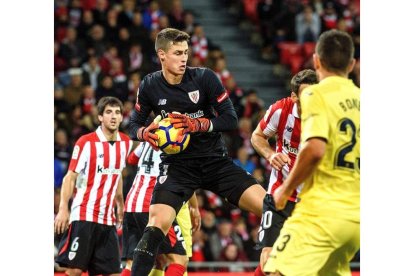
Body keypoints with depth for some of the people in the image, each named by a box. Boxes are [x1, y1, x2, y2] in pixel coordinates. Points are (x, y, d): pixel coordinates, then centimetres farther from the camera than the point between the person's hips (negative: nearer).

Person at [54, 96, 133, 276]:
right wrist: (63, 209, -16)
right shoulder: (86, 142, -7)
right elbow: (70, 177, -7)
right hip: (83, 215, -6)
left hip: (107, 219, 6)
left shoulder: (125, 143, 9)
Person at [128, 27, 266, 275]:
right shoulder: (150, 86, -3)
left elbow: (231, 119, -8)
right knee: (156, 227, -21)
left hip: (215, 160, 1)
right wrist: (145, 133, -15)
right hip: (177, 165, -1)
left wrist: (197, 124, -24)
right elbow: (134, 126, 8)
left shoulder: (205, 77, -8)